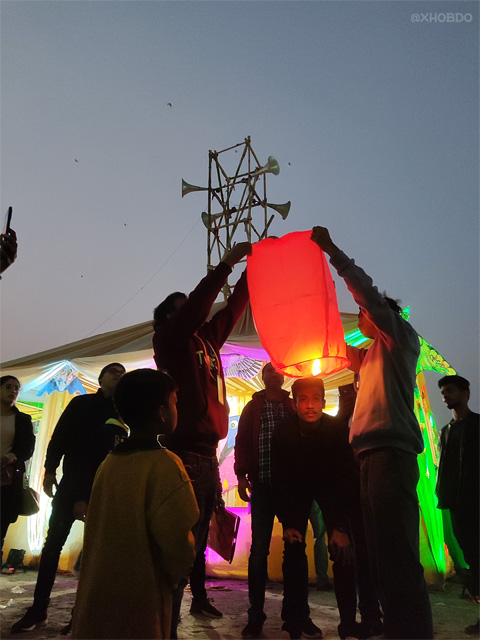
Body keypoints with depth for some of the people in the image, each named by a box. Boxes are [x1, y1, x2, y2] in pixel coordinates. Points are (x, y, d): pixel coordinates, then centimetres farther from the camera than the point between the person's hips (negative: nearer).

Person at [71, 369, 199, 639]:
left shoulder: (109, 462, 0)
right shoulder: (164, 464, -20)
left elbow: (101, 531, 7)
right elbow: (178, 541, -23)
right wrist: (175, 575, -3)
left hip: (97, 595, 6)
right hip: (139, 599, -6)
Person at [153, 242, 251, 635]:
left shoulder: (205, 340, 18)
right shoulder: (169, 338, -3)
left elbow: (232, 310, 19)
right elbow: (196, 305, -18)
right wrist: (227, 264, -16)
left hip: (206, 455, 8)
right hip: (186, 453, -8)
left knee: (198, 537, 18)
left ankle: (200, 599, 31)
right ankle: (166, 621, 1)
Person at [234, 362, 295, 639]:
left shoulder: (294, 407, 11)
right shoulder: (253, 407, 10)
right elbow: (242, 442, 4)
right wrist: (242, 475, -8)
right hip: (262, 484, -1)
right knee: (259, 548, 0)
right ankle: (256, 614, 8)